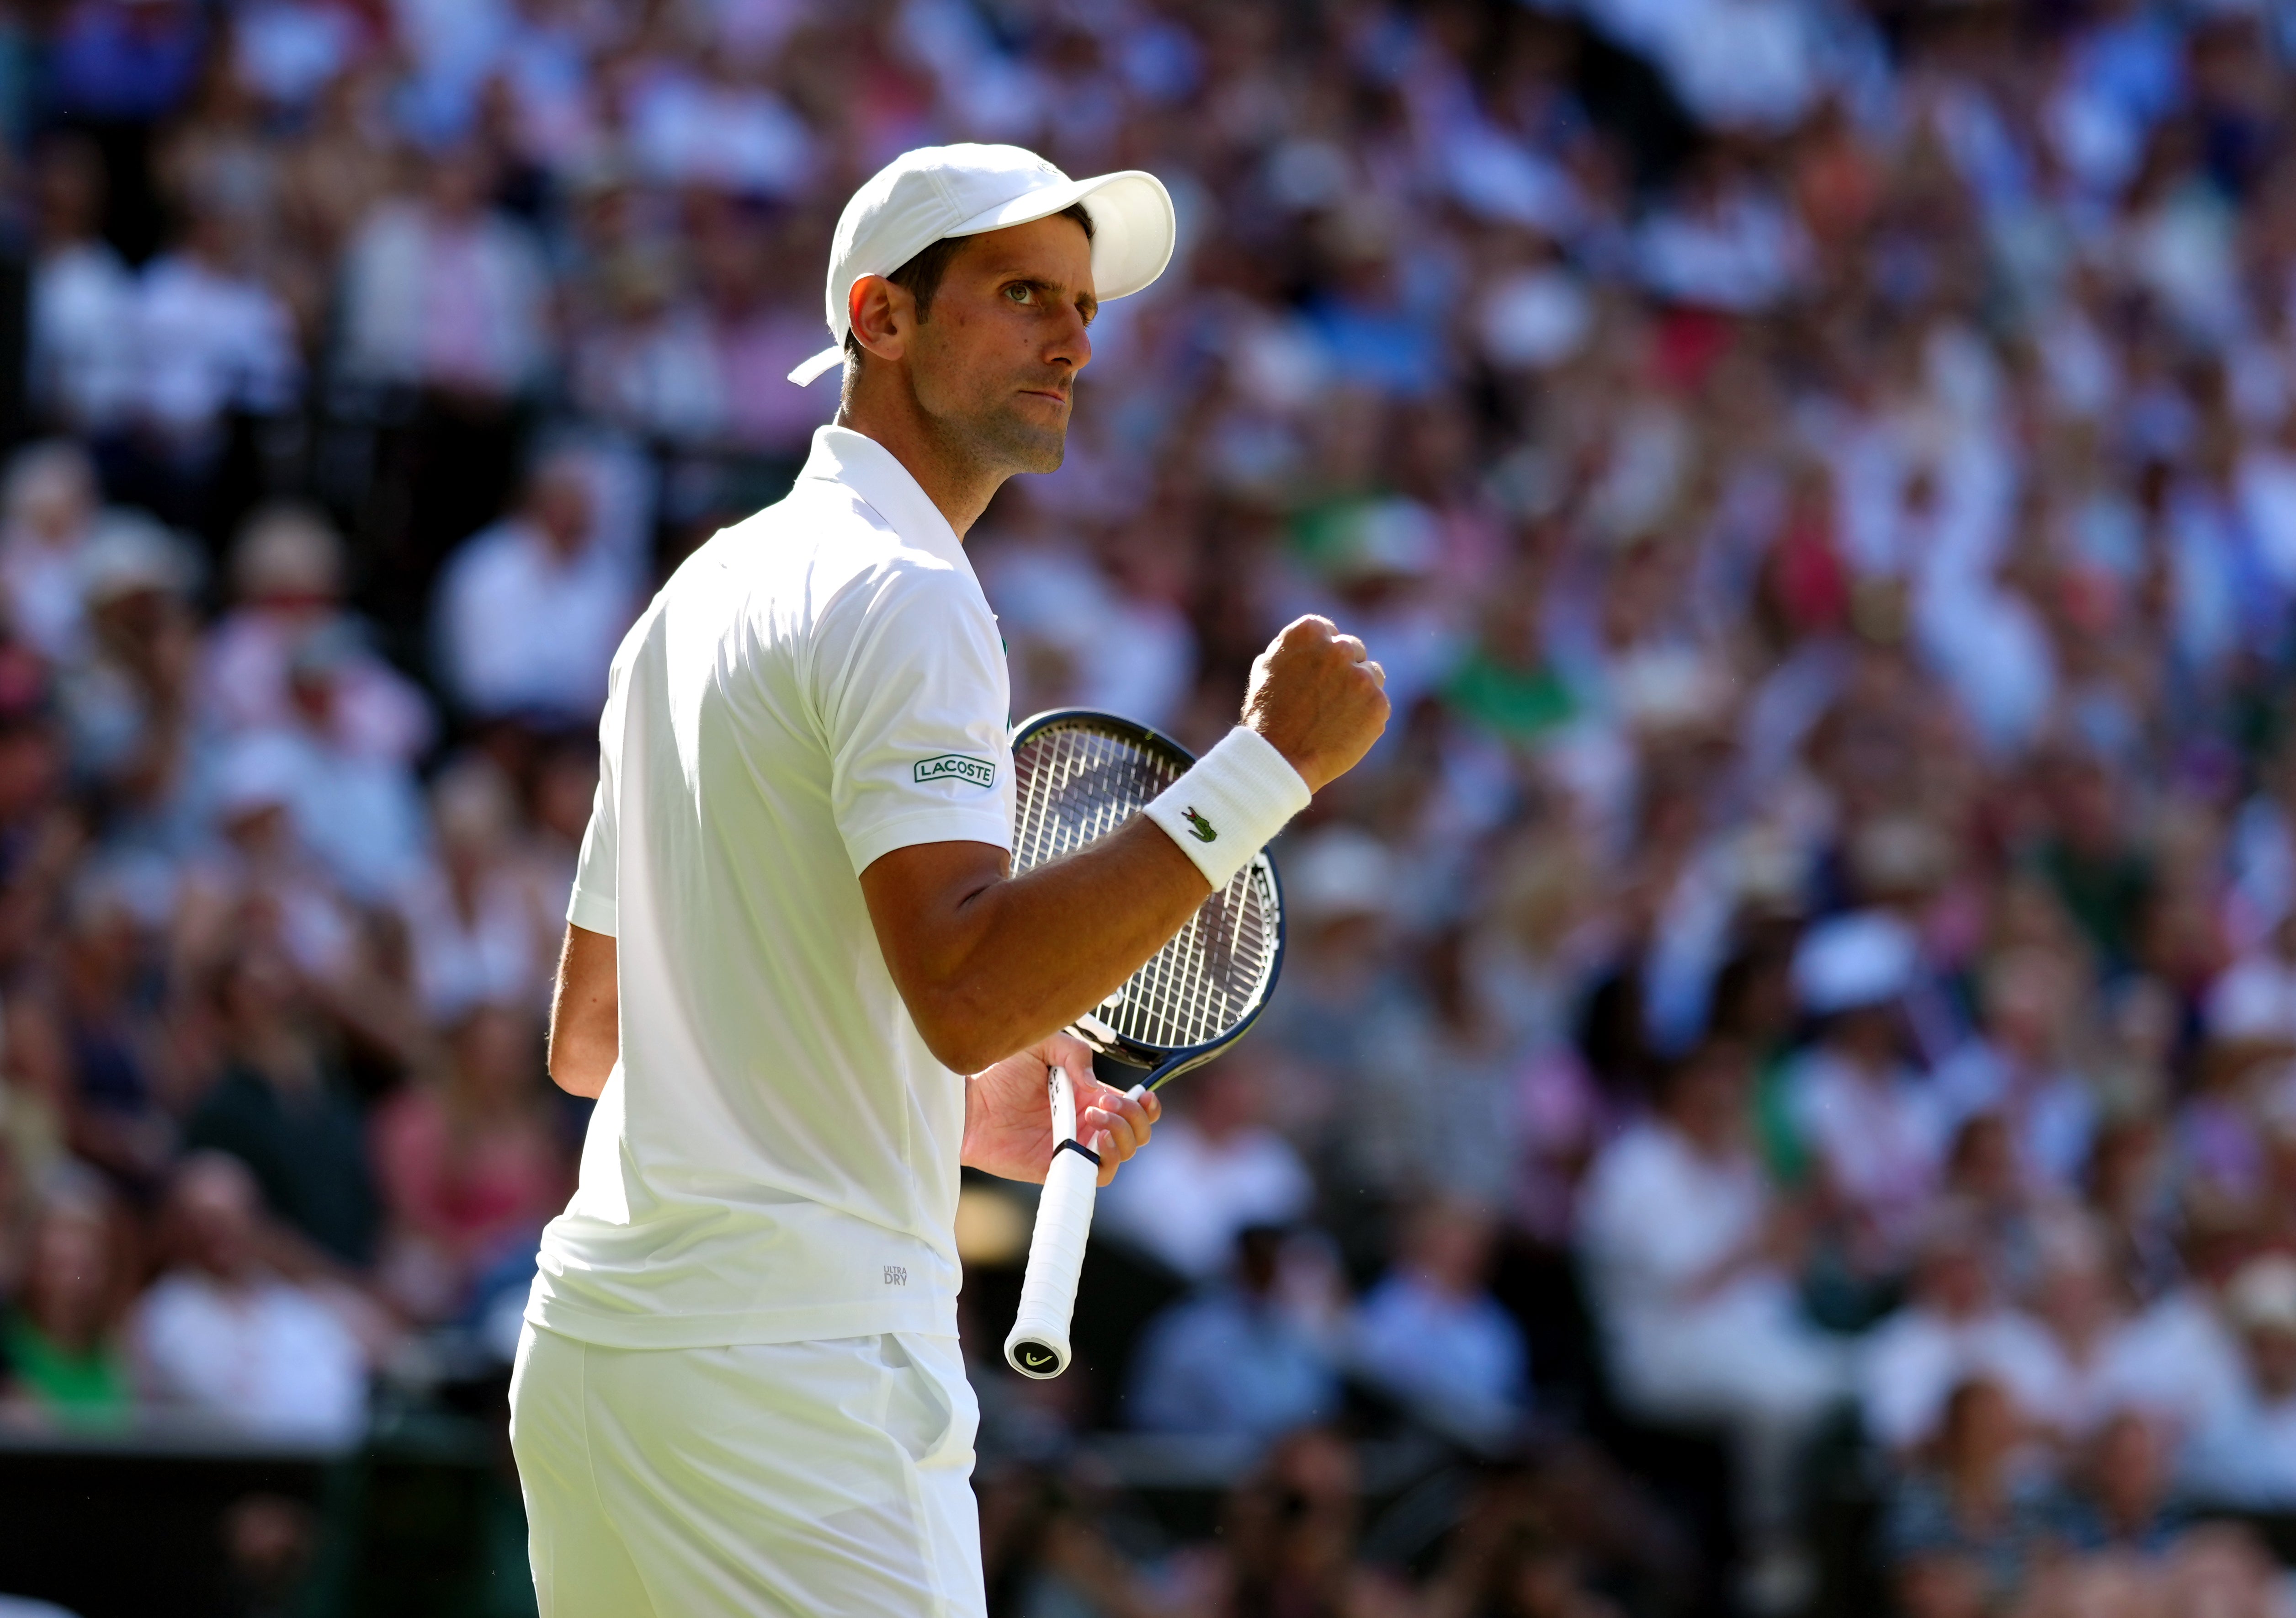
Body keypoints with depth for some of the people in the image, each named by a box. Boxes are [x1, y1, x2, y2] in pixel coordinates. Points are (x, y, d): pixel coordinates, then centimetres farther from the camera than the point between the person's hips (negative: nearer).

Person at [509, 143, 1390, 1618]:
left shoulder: (704, 595, 20)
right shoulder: (902, 597, -9)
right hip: (790, 1367, -10)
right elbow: (966, 986, -24)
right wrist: (1272, 765, -22)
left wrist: (974, 1110, 22)